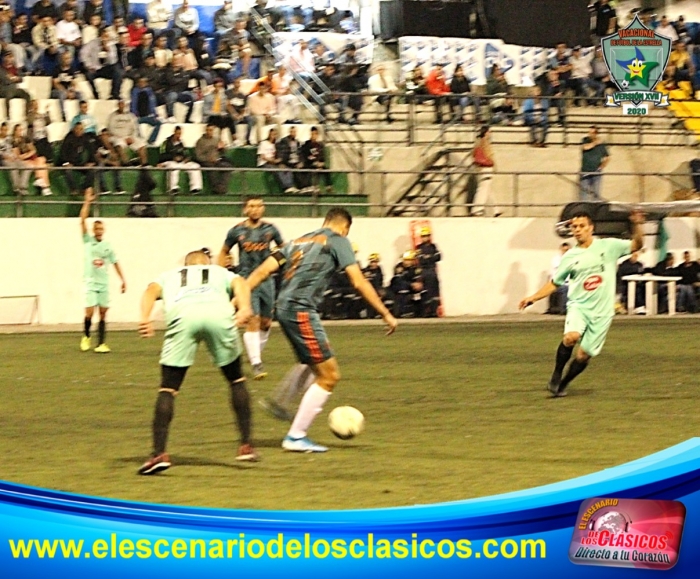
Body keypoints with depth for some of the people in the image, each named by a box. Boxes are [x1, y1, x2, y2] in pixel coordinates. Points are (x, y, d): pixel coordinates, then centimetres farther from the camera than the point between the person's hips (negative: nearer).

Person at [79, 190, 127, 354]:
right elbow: (82, 220, -9)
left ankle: (101, 344, 3)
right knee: (90, 312, -12)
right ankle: (86, 337, 13)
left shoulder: (108, 246, 7)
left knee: (103, 314, 0)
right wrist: (87, 202, -13)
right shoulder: (88, 241, 0)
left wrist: (123, 280, 6)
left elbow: (115, 263, 12)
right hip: (90, 283, -3)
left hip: (104, 284, 3)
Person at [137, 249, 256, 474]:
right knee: (236, 379, 22)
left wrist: (145, 318, -2)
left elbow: (151, 291, 16)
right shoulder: (221, 272, 40)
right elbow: (239, 284, 16)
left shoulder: (170, 275, 39)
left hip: (182, 313, -1)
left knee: (168, 387, 6)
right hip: (219, 312, 1)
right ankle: (246, 445, 18)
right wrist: (244, 308, -3)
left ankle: (159, 453, -7)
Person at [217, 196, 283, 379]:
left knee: (266, 322, 11)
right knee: (253, 320, -15)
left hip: (266, 279, 3)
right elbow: (224, 252, 10)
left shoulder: (270, 229, 2)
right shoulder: (237, 231, -2)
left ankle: (257, 354, 34)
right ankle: (256, 363, -15)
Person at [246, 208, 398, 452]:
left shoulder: (298, 242, 23)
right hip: (301, 310, -8)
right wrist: (386, 314, 0)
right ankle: (295, 437, 0)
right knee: (329, 376, -2)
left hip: (285, 307, 8)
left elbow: (264, 270, 13)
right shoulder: (337, 240, 4)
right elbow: (359, 282, -4)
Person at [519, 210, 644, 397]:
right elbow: (554, 283, 12)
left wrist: (637, 226, -21)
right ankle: (556, 375, -10)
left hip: (601, 312, 0)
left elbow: (637, 245, -3)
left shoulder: (608, 246, 1)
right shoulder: (570, 257, 4)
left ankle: (563, 383, 25)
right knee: (571, 336, -30)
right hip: (579, 306, 0)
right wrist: (533, 298, 2)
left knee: (583, 356, -1)